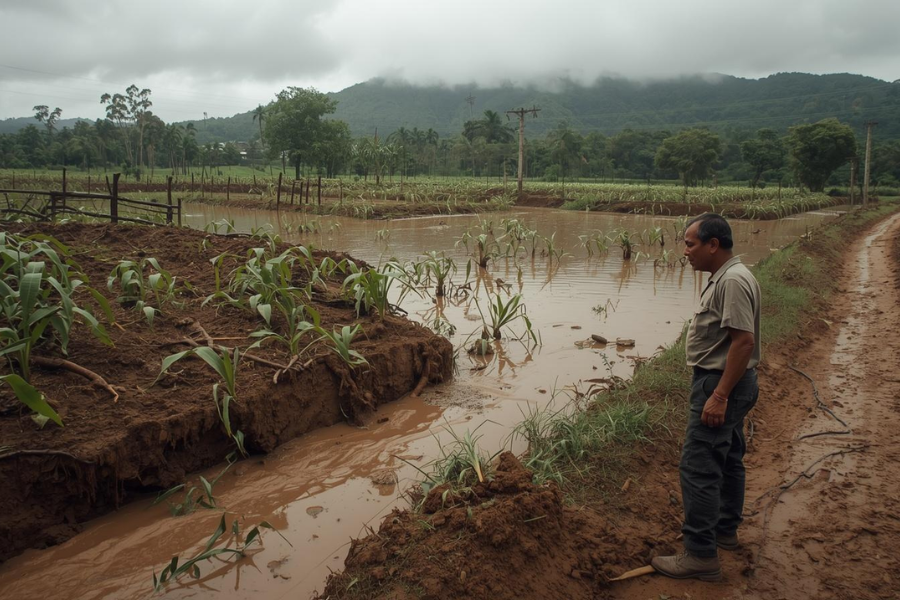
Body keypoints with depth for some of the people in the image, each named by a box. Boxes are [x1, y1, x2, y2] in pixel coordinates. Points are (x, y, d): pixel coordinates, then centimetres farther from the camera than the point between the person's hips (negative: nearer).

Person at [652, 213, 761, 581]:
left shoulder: (733, 281, -21)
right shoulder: (725, 277, 12)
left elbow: (744, 340, -27)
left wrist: (718, 395, -27)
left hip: (720, 384, -11)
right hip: (728, 384, 11)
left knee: (698, 467, -9)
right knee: (728, 459, 20)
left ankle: (701, 554, -3)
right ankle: (725, 530, 35)